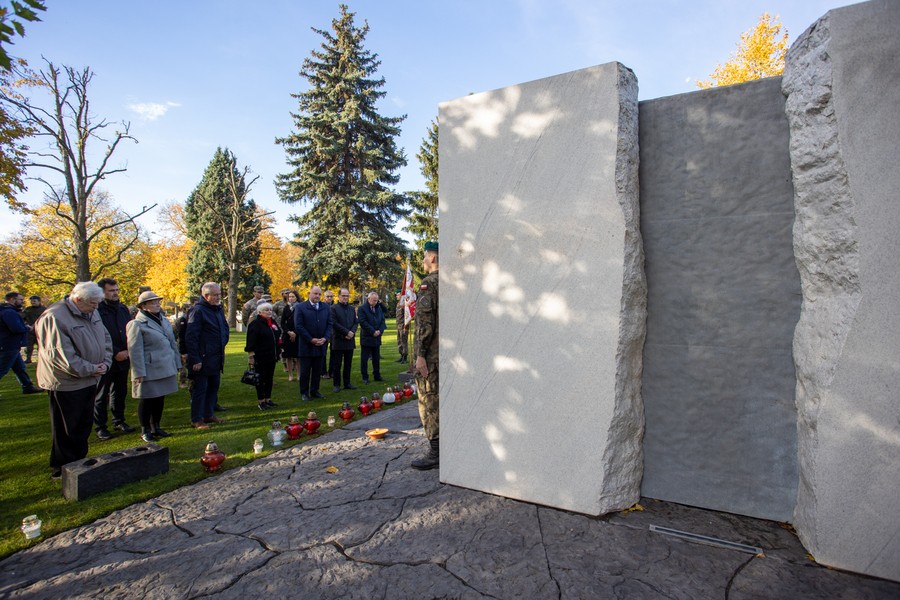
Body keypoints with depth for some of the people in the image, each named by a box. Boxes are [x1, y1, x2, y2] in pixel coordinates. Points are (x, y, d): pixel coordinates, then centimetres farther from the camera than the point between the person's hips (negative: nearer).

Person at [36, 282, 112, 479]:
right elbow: (62, 355, -23)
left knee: (84, 425, 18)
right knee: (66, 430, 4)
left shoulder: (92, 313, 6)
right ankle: (62, 469, 18)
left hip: (89, 380, 8)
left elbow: (106, 339, 13)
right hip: (66, 383, -8)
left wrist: (105, 362, -2)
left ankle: (79, 461, 32)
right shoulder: (55, 317, -21)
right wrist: (91, 369, -17)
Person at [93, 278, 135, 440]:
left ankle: (119, 421, 28)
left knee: (120, 392, 15)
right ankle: (100, 427, 14)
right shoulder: (96, 311, -12)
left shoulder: (123, 309, 9)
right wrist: (115, 353, -16)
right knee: (101, 395, 5)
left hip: (123, 359, 6)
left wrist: (128, 350, -3)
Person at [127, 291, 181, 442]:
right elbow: (135, 350, -13)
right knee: (146, 400, 4)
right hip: (149, 371, -7)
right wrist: (139, 372, -16)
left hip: (166, 368, 7)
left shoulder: (164, 321, 12)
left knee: (160, 399, 15)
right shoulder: (137, 324, -10)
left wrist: (177, 363, 14)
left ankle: (155, 427, 28)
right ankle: (145, 431, 18)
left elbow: (173, 344, 17)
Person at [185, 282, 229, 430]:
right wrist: (195, 360, -20)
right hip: (203, 358, -8)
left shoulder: (218, 309, 11)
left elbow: (225, 328, 26)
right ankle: (197, 419, 10)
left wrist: (223, 341, 10)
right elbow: (190, 337, -18)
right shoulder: (198, 311, -15)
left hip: (216, 358, 8)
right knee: (200, 388, 0)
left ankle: (208, 414, 27)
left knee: (214, 386, 15)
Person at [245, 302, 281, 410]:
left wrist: (279, 352, 19)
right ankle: (261, 401, 10)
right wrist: (252, 356, -18)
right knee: (260, 379, 1)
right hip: (260, 357, -7)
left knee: (270, 378, 12)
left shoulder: (273, 322, 11)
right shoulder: (255, 324, -11)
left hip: (272, 357, 7)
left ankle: (268, 399, 22)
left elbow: (278, 338, 21)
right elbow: (251, 342, -15)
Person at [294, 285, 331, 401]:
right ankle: (304, 392, 16)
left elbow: (329, 324, 7)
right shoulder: (300, 307, -4)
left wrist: (325, 338, -7)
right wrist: (311, 339, -13)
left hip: (320, 344, 4)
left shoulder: (325, 307, 8)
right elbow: (298, 326, -10)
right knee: (305, 371, 4)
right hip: (306, 345, -4)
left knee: (317, 370, 10)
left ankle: (314, 391, 21)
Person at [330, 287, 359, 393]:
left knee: (348, 364, 10)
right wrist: (347, 332, -14)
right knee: (337, 364, 1)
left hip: (350, 340, 5)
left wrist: (352, 332, -8)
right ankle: (336, 384, 8)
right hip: (338, 341, -5)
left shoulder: (352, 309, 14)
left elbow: (356, 322, 10)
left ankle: (347, 383, 19)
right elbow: (334, 324, -12)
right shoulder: (334, 308, -4)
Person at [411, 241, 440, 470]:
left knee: (429, 401, -2)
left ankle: (436, 452, 2)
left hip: (431, 354, -8)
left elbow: (425, 321, -19)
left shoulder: (428, 283, -12)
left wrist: (420, 355, -17)